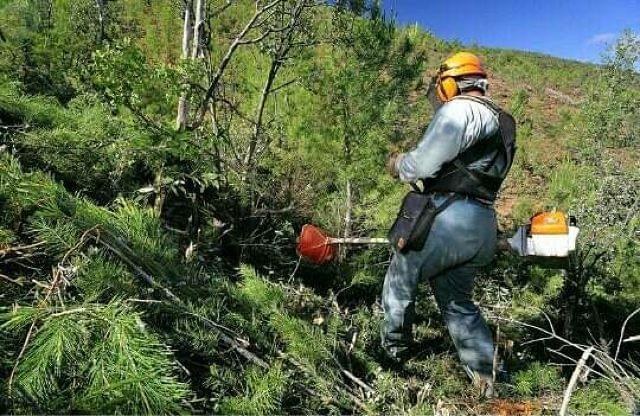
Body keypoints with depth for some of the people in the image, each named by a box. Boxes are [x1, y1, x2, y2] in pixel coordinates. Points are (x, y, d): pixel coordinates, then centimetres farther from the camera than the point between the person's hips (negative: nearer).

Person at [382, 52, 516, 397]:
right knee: (457, 301, 21)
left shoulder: (459, 109, -7)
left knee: (400, 280, 14)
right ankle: (489, 377, 19)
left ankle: (394, 348, 32)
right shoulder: (500, 122, 25)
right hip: (483, 227, 9)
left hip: (451, 218, -9)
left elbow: (424, 162, -15)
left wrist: (398, 164, 6)